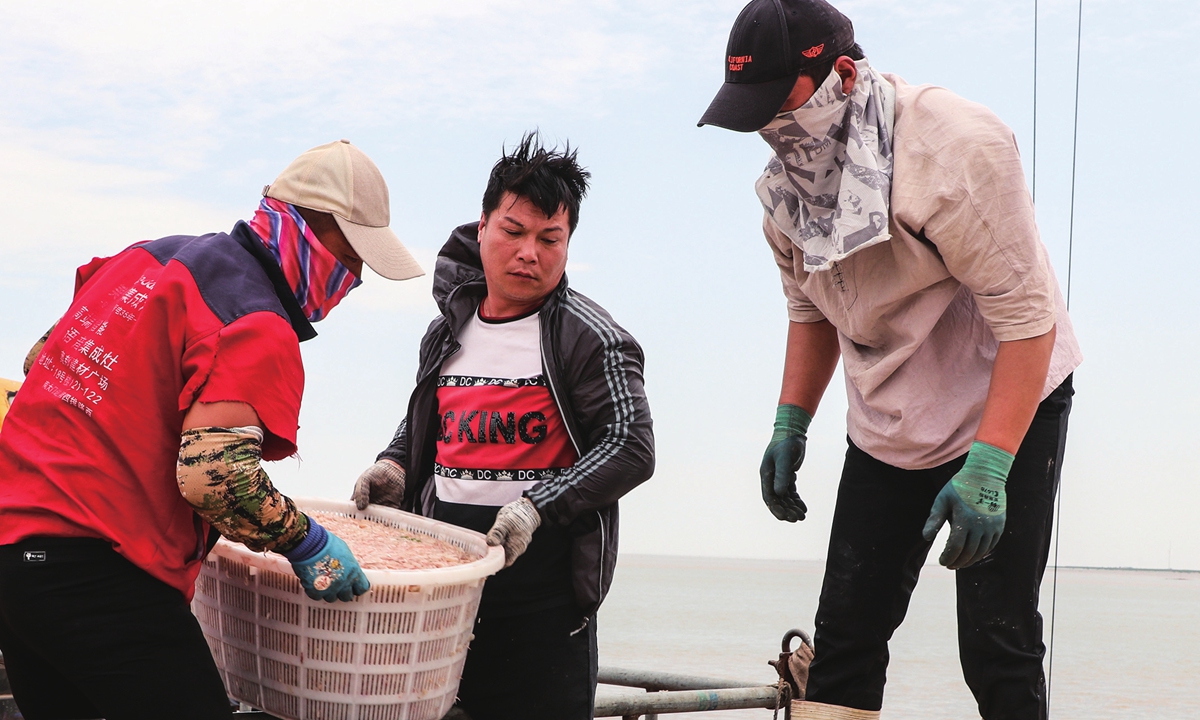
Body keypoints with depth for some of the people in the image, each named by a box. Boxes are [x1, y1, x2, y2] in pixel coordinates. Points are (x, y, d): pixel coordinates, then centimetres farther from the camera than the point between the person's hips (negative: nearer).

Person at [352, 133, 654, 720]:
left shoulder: (590, 337, -5)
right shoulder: (447, 332, 13)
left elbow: (632, 448, -13)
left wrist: (536, 506, -21)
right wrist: (394, 464, 7)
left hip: (544, 582, -5)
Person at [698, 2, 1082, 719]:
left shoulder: (955, 147, -26)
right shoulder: (786, 181, -3)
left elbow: (1026, 316, -26)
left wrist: (986, 468, -30)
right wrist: (790, 426, 5)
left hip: (1009, 408, -6)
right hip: (886, 431, 7)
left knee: (996, 643, -7)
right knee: (845, 632, 5)